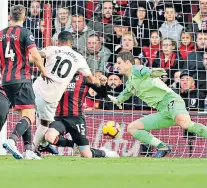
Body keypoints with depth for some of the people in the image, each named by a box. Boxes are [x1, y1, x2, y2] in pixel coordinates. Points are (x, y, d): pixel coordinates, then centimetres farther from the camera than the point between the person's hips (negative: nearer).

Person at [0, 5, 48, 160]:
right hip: (22, 79, -7)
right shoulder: (25, 33, -7)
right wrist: (44, 72, -1)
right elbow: (35, 55, -16)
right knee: (29, 116, -9)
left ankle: (29, 149, 7)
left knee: (24, 116, 15)